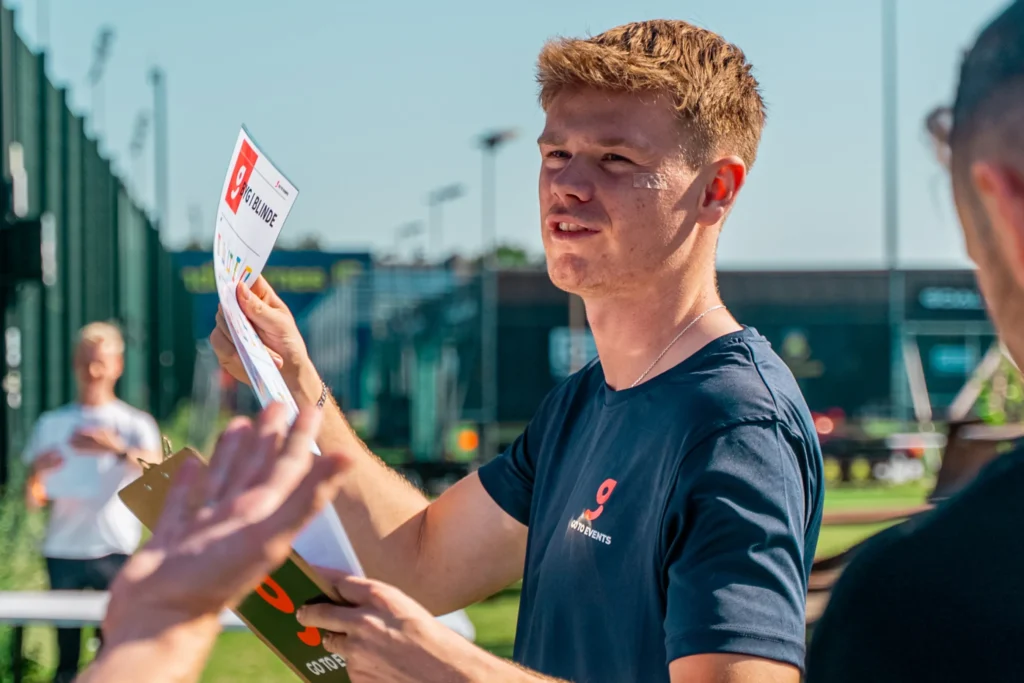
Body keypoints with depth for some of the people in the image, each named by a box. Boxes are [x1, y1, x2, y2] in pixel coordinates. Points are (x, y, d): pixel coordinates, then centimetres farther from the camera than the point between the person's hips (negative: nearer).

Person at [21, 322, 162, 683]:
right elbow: (33, 499, 11)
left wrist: (118, 448, -34)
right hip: (62, 551, 2)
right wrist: (37, 471, -12)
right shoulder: (51, 424, 12)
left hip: (114, 551, -2)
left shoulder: (135, 423, 4)